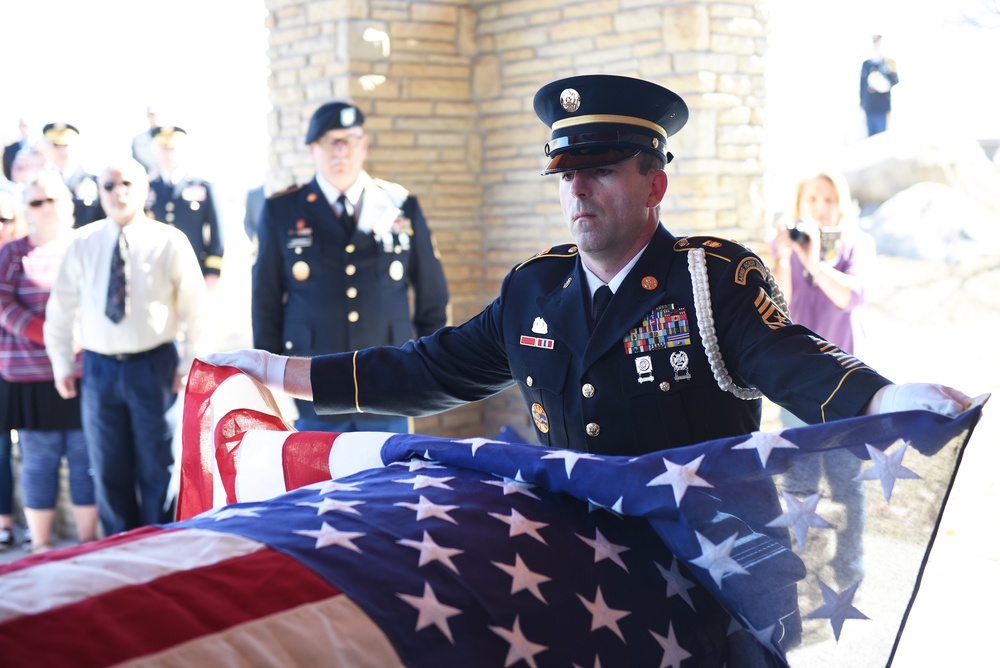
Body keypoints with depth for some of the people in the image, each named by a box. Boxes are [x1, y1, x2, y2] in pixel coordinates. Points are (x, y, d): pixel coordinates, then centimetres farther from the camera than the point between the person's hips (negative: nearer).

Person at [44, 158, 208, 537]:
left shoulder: (170, 243, -4)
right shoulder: (82, 246, 2)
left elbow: (194, 307, -1)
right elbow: (60, 310, 9)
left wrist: (188, 365, -4)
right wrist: (61, 365, 9)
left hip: (154, 366, -2)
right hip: (99, 368, 3)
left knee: (157, 467, 5)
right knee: (109, 471, 9)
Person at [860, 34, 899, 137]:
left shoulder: (889, 63, 0)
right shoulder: (866, 64, 9)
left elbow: (895, 81, -7)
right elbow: (862, 86, 11)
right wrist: (862, 106, 11)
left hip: (883, 108, -3)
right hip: (869, 108, 3)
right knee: (871, 136, 7)